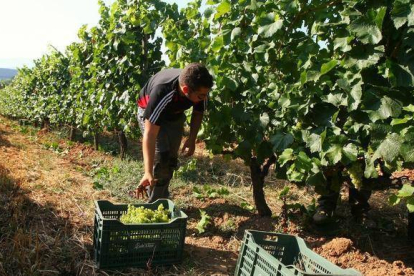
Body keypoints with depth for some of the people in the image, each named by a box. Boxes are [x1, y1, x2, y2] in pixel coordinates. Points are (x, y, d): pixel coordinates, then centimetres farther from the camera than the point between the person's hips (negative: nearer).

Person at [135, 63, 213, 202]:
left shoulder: (201, 90, -30)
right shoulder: (161, 94, -45)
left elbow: (198, 112, -6)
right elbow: (149, 135, -46)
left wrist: (192, 139, -11)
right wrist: (148, 172, -52)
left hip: (175, 114, 5)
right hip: (150, 113, -5)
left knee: (172, 158, 8)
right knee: (161, 155, -18)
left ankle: (163, 198, 27)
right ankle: (154, 201, -1)